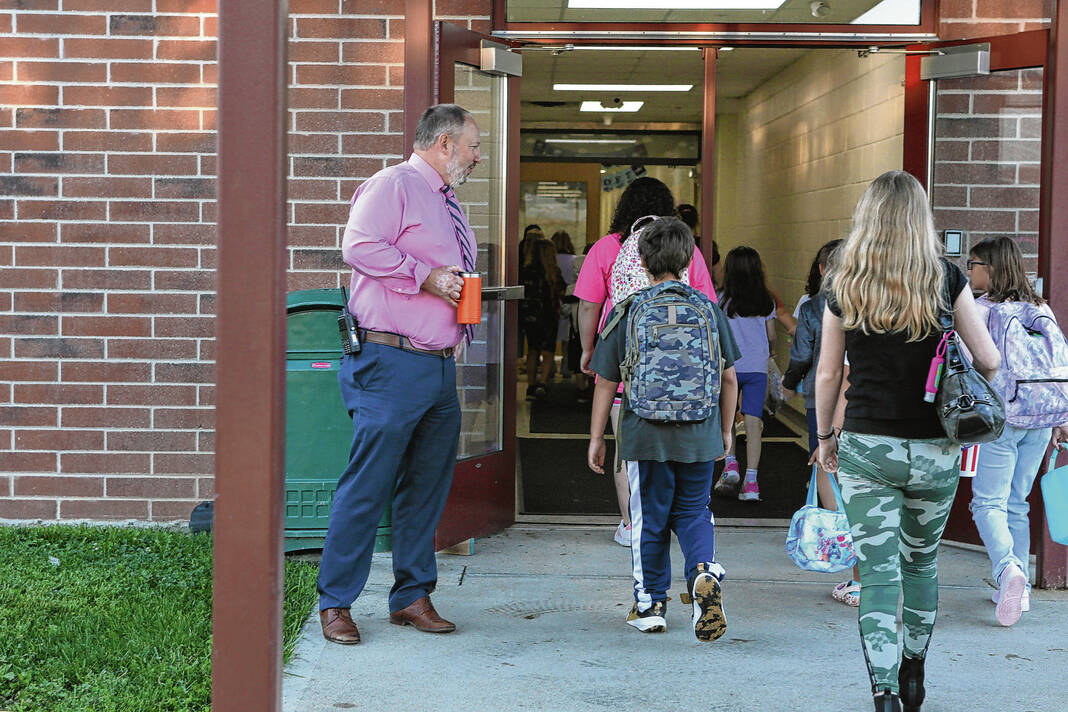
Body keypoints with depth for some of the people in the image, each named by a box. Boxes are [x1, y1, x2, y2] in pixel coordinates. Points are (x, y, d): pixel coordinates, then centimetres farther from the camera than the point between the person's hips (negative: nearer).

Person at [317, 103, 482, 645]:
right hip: (391, 363, -9)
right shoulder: (392, 185, -7)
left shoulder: (449, 206, 22)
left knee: (428, 485, 11)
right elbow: (359, 245, -20)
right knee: (367, 485, -7)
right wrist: (426, 276, -19)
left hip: (441, 367, 9)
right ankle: (335, 602, 3)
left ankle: (412, 596, 20)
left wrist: (465, 290, 11)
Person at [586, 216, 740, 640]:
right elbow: (729, 378, 8)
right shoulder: (708, 309, 3)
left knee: (649, 519, 11)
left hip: (646, 436, -1)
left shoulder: (627, 312, -1)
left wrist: (596, 438, 9)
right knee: (693, 512, 14)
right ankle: (704, 570, -13)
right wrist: (725, 430, 20)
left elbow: (605, 384, 0)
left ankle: (649, 605, 18)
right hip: (700, 435, 1)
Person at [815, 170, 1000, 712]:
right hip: (934, 449, 1)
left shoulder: (844, 286, -3)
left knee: (878, 572, 1)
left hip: (866, 447, -1)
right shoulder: (946, 280, -5)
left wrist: (825, 435, 16)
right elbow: (989, 361, -4)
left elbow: (827, 374, 2)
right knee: (922, 561, 22)